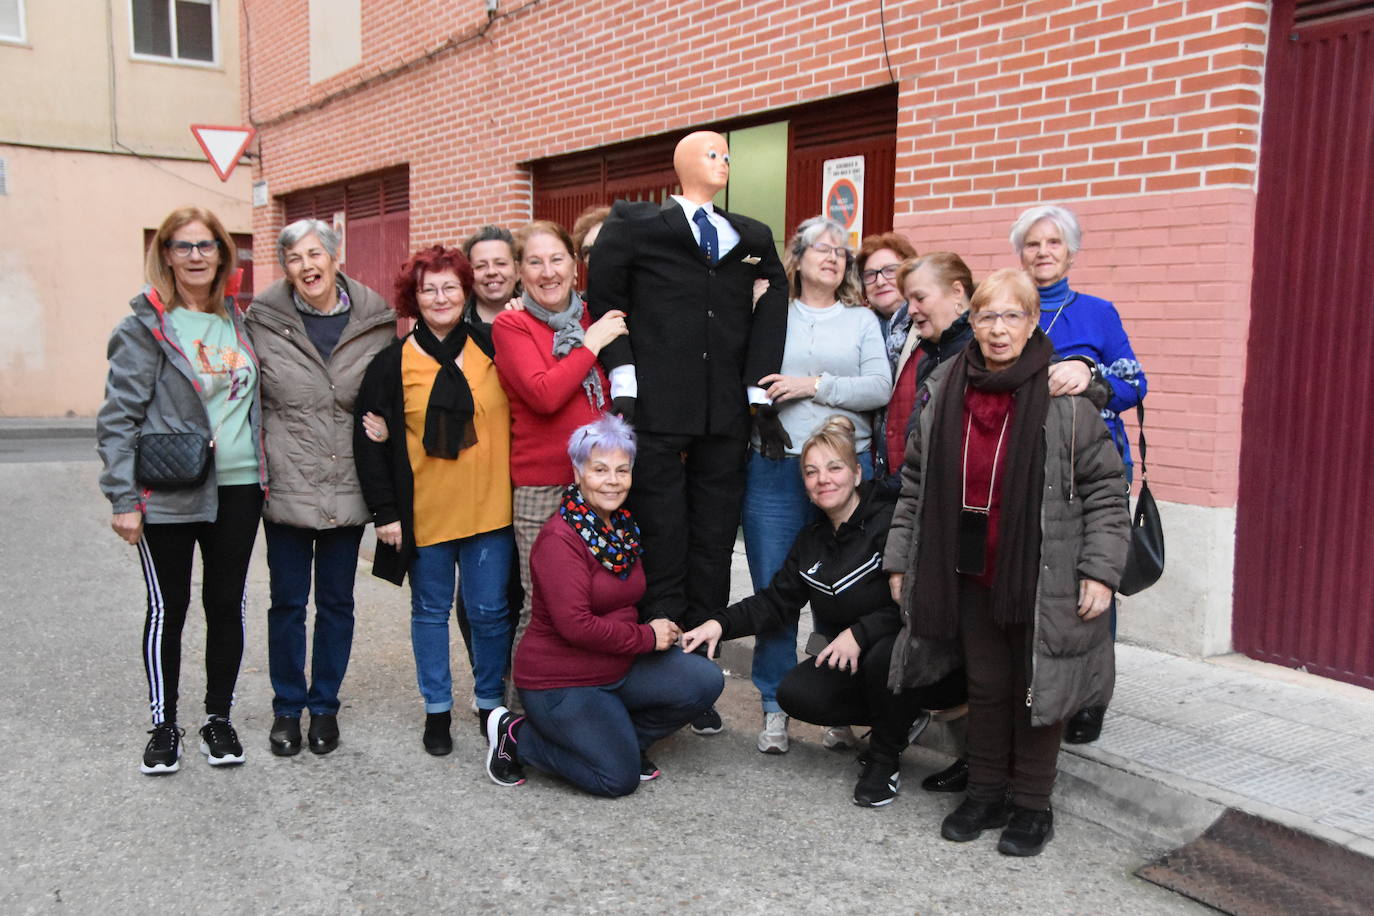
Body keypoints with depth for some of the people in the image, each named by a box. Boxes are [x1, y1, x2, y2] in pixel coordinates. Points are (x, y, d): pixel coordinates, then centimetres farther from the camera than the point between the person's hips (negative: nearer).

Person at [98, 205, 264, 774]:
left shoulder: (239, 322, 9)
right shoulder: (146, 327, -5)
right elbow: (118, 417, -7)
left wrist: (265, 476, 10)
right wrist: (123, 498, -13)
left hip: (237, 488, 4)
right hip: (168, 493, -4)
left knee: (227, 604, 10)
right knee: (168, 608, 6)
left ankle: (219, 719, 24)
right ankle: (164, 726, 21)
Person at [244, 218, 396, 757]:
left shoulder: (375, 322, 0)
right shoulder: (263, 322, -3)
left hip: (347, 489, 1)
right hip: (287, 488, -1)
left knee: (337, 601, 12)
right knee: (288, 601, 10)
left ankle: (324, 705, 28)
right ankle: (287, 708, 27)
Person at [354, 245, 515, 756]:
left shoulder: (493, 351, 4)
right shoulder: (393, 363, 1)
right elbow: (370, 441, -1)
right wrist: (384, 511, -5)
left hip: (489, 509, 0)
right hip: (424, 513, 0)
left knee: (490, 610, 4)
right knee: (431, 610, 11)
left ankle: (491, 702, 24)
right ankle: (437, 708, 26)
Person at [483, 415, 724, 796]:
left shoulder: (623, 526, 6)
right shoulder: (560, 538, -20)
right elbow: (575, 625, -26)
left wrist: (660, 630, 2)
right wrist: (646, 637, -16)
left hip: (618, 666, 8)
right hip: (560, 681, -7)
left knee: (705, 681, -9)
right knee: (619, 778, -12)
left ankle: (623, 739, 10)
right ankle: (516, 736, 6)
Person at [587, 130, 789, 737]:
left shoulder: (752, 239, 16)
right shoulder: (634, 226, 6)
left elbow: (769, 317, 10)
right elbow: (604, 300, 4)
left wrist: (760, 393, 1)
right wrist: (622, 381, -4)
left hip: (725, 416, 3)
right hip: (655, 413, -3)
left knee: (713, 550, 7)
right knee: (661, 549, 1)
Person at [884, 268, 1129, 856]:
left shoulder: (1065, 395, -10)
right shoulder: (942, 392, 2)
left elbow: (1105, 489, -8)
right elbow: (915, 484, 9)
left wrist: (1100, 570, -13)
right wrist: (900, 559, 8)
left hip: (1042, 580, -4)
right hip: (971, 574, 4)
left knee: (1036, 689, 8)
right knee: (985, 686, 15)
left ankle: (1032, 805, 25)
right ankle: (986, 792, 31)